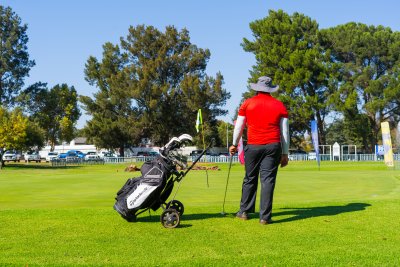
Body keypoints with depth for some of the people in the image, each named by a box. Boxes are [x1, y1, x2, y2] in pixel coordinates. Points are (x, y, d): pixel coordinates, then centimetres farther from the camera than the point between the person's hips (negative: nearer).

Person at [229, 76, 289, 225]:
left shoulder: (247, 103, 6)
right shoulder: (280, 106, 8)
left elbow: (239, 126, 10)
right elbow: (285, 131, 6)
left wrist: (234, 144, 24)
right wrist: (285, 154, 10)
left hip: (253, 146, 0)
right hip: (273, 146, 0)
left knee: (250, 179, 13)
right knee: (268, 180, 0)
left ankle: (244, 211, 22)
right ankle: (265, 216, -1)